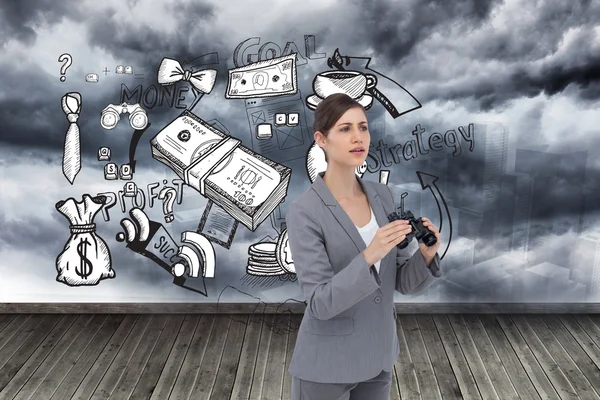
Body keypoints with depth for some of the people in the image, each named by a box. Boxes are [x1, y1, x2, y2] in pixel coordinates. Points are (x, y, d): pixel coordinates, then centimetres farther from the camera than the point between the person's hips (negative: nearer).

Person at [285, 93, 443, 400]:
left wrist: (426, 255, -18)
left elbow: (402, 282, 1)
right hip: (326, 366, -5)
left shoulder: (382, 196, -1)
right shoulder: (304, 211, -18)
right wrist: (369, 256, -33)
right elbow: (320, 303, -22)